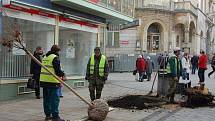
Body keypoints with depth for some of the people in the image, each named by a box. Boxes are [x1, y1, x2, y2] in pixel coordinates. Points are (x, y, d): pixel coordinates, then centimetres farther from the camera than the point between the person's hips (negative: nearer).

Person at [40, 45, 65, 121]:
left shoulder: (45, 57, 18)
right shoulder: (55, 58, -11)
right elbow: (57, 70, -16)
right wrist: (63, 74, 2)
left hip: (44, 81, 9)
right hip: (52, 82, -9)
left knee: (46, 99, 14)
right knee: (55, 99, -5)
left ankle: (48, 115, 21)